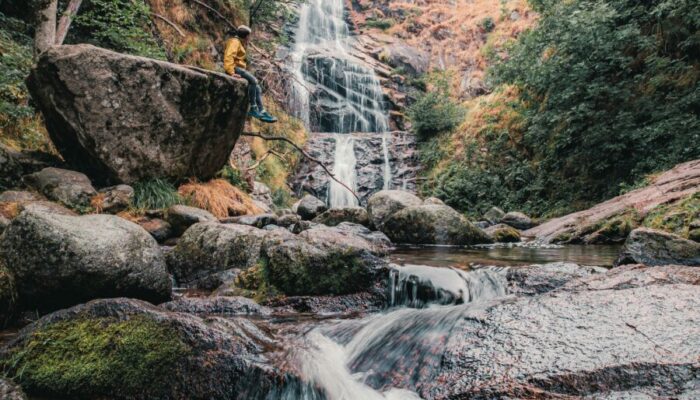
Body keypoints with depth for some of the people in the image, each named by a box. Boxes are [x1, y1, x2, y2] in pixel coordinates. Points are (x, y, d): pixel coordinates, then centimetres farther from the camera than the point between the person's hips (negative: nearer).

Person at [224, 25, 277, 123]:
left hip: (240, 68, 11)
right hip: (235, 67, -11)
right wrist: (231, 72, -32)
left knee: (257, 87, 3)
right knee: (253, 81, -27)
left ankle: (262, 111, -2)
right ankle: (253, 108, -24)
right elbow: (229, 57, -23)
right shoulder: (235, 42, -8)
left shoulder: (239, 43, 25)